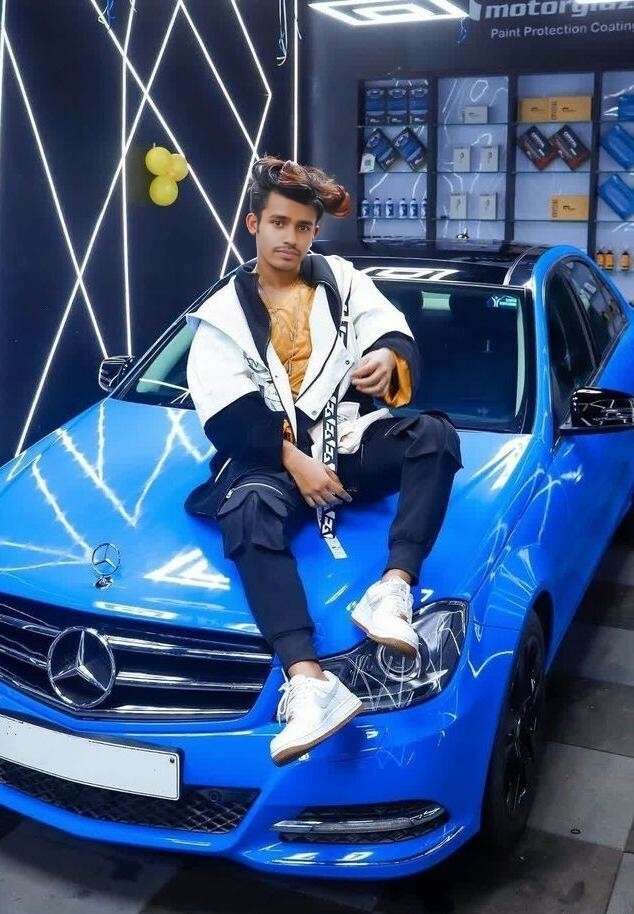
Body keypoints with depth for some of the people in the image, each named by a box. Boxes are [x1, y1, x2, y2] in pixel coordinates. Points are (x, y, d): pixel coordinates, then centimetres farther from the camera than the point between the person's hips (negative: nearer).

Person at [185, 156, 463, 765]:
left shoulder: (342, 280, 16)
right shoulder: (223, 312, 9)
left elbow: (394, 332, 2)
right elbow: (229, 414, -3)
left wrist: (388, 355, -24)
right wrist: (292, 457, -16)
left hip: (350, 438, 3)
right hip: (271, 454, -2)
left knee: (434, 435, -25)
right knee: (251, 508, -36)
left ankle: (394, 588, -39)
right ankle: (307, 681, -54)